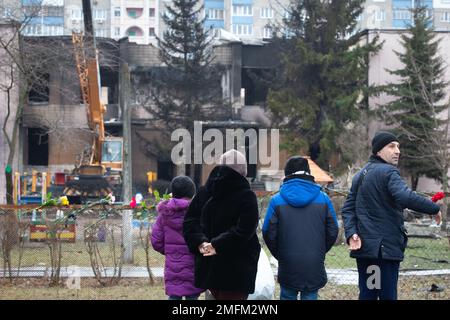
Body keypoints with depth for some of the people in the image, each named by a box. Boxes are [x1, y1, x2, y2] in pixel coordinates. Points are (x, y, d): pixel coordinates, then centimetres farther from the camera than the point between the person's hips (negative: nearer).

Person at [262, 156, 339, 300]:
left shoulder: (277, 200, -4)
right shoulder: (323, 199, 1)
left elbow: (269, 233, -4)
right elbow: (333, 231, 3)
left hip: (288, 267, -1)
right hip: (315, 267, 1)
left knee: (287, 296, 12)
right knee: (310, 296, 8)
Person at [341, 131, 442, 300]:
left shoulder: (360, 175, 16)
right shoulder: (388, 172, -11)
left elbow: (348, 208, 11)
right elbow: (406, 197, -27)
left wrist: (351, 233, -1)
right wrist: (434, 208, -16)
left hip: (363, 247, 8)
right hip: (386, 247, -8)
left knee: (366, 294, 11)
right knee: (387, 294, -3)